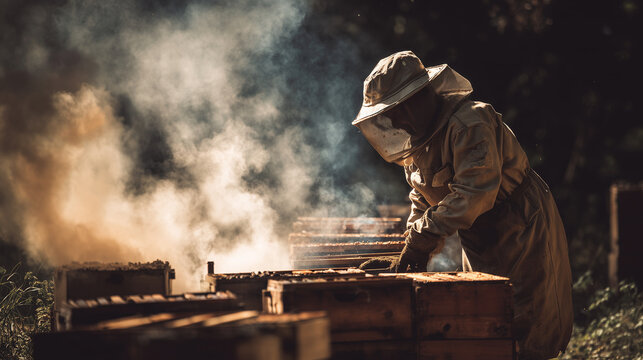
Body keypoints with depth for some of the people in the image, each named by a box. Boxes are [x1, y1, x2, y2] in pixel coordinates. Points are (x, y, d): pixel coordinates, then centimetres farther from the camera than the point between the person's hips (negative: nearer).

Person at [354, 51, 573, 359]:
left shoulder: (470, 123, -24)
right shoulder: (418, 141, 6)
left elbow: (473, 193, -31)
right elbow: (423, 202, 12)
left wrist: (422, 238, -29)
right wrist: (411, 257, -2)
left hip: (522, 238, -9)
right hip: (480, 246, 9)